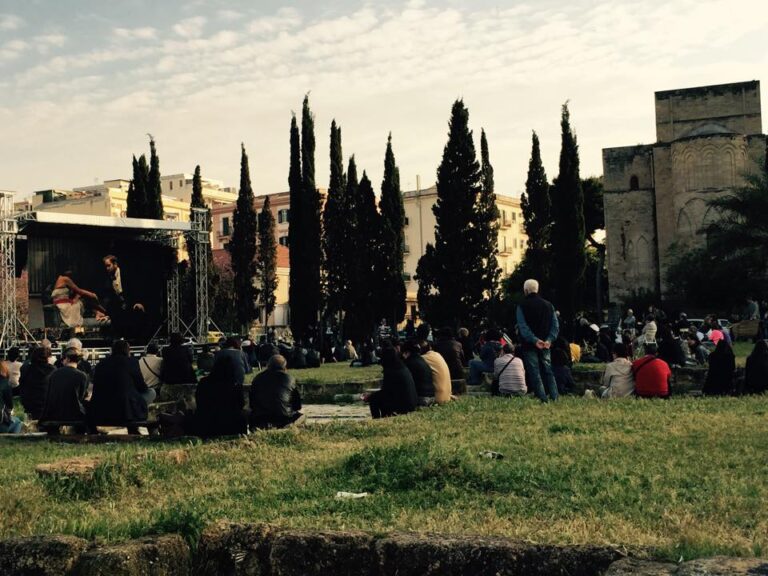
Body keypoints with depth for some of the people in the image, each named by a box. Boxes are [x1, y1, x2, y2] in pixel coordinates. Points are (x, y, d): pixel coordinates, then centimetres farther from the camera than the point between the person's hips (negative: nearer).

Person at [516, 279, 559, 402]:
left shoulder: (522, 306, -3)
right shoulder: (548, 305, 11)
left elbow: (523, 327, -14)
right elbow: (556, 326, 4)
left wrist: (534, 340, -19)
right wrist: (549, 340, -6)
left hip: (530, 345, -4)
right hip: (546, 345, 4)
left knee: (534, 373, -2)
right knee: (548, 371, 12)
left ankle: (543, 399, -8)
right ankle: (554, 397, 5)